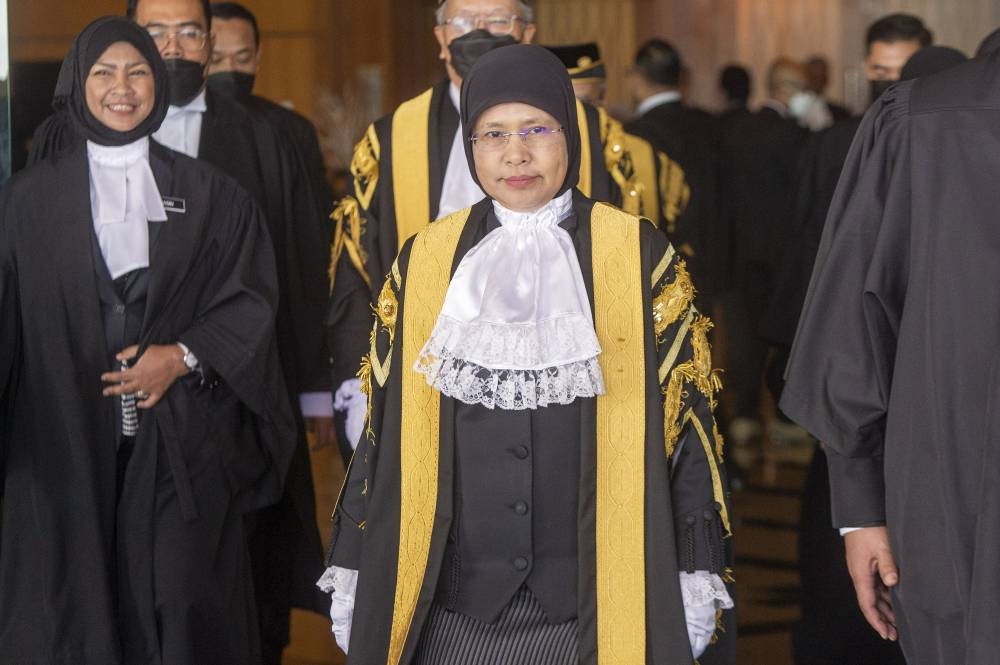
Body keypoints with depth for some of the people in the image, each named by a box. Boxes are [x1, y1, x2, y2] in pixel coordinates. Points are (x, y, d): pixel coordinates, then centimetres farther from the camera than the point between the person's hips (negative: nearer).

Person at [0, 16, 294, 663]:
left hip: (182, 443, 0)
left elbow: (253, 295, 3)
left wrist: (182, 356, -10)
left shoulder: (210, 194, 8)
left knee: (184, 604, -3)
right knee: (75, 603, 1)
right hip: (66, 444, 0)